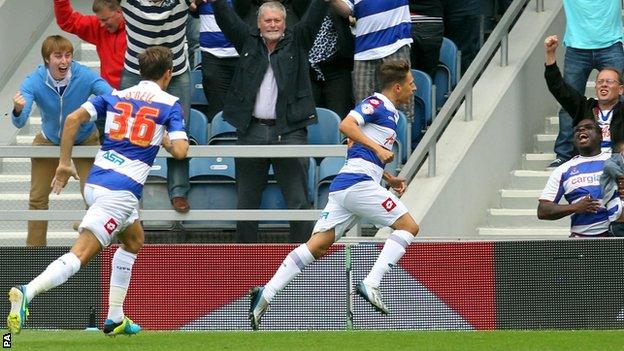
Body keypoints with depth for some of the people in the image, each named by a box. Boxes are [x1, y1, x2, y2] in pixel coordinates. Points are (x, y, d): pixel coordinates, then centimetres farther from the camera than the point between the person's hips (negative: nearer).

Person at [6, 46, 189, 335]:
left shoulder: (116, 96, 14)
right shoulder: (169, 104, 1)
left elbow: (74, 119, 3)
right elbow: (180, 151, -9)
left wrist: (64, 164, 8)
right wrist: (166, 140, 14)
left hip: (95, 181, 7)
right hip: (122, 190, -7)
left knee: (134, 239, 29)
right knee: (81, 253, -14)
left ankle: (115, 319, 27)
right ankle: (28, 292, -35)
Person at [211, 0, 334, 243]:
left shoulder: (296, 42, 8)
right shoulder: (247, 42, 12)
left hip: (290, 130, -2)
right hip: (251, 131, 2)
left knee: (298, 200, -3)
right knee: (246, 201, 9)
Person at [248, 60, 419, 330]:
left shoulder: (390, 113, 26)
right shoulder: (376, 103, -3)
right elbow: (346, 125, -18)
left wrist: (390, 179, 25)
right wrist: (378, 148, -20)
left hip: (342, 187, 9)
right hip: (358, 183, -9)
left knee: (316, 246, -1)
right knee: (408, 226, -5)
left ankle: (266, 293, -11)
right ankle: (371, 284, -15)